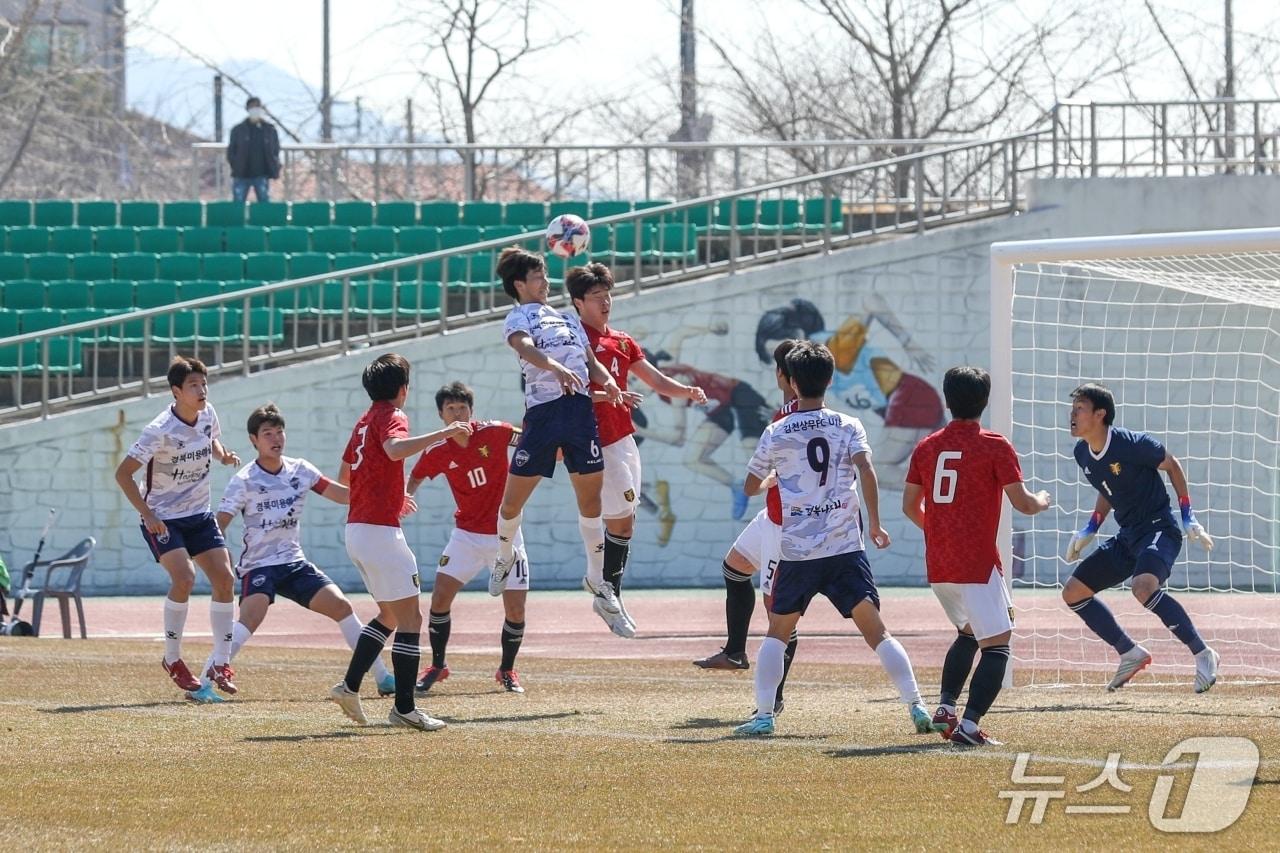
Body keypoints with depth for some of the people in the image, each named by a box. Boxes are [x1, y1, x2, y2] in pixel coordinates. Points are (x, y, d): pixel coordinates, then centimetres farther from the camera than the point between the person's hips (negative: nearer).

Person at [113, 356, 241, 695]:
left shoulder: (207, 414, -3)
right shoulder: (160, 431, -22)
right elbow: (123, 474, -19)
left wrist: (223, 454, -2)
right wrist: (148, 515, -22)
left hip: (199, 514, 7)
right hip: (163, 518, -6)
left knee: (224, 578, -5)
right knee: (184, 578, -23)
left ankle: (221, 664, 4)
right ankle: (172, 660, -5)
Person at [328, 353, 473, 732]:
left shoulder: (364, 421, 18)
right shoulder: (390, 416, -9)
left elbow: (344, 477, 29)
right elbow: (395, 449, -33)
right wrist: (444, 433, -32)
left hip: (356, 529, 9)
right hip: (380, 531, -9)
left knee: (390, 615, 20)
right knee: (410, 618, -6)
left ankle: (350, 686, 13)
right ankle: (404, 707, -8)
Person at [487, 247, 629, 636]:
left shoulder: (567, 319, 24)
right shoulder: (519, 316, 5)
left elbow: (591, 362, 22)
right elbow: (525, 347, -17)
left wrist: (607, 381, -1)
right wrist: (556, 368, -37)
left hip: (581, 410, 4)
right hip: (543, 410, -4)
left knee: (590, 500, 4)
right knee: (513, 501, 1)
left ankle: (599, 583, 13)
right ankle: (505, 557, 30)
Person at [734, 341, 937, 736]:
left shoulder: (776, 434, 4)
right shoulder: (848, 427, 3)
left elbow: (751, 486, 14)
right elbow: (866, 470, -13)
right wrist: (874, 523, -5)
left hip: (797, 552, 0)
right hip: (845, 550, 0)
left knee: (778, 632, 16)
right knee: (875, 630, 0)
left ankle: (764, 714, 6)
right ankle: (917, 708, -9)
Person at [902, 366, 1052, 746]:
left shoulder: (926, 447, 8)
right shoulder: (995, 446, -7)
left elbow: (910, 506, 13)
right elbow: (1021, 503, -7)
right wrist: (1042, 501, 16)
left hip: (937, 564, 6)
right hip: (977, 564, -6)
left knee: (968, 632, 27)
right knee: (997, 643, -3)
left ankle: (946, 708, 16)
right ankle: (969, 725, -18)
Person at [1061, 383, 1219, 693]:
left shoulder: (1132, 445, -19)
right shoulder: (1082, 454, 3)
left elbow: (1172, 465, -5)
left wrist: (1188, 517, -5)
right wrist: (1089, 530, 13)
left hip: (1159, 530, -9)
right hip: (1127, 537, 9)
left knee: (1143, 586, -36)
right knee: (1073, 593, 7)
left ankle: (1203, 654, -25)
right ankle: (1131, 655, 15)